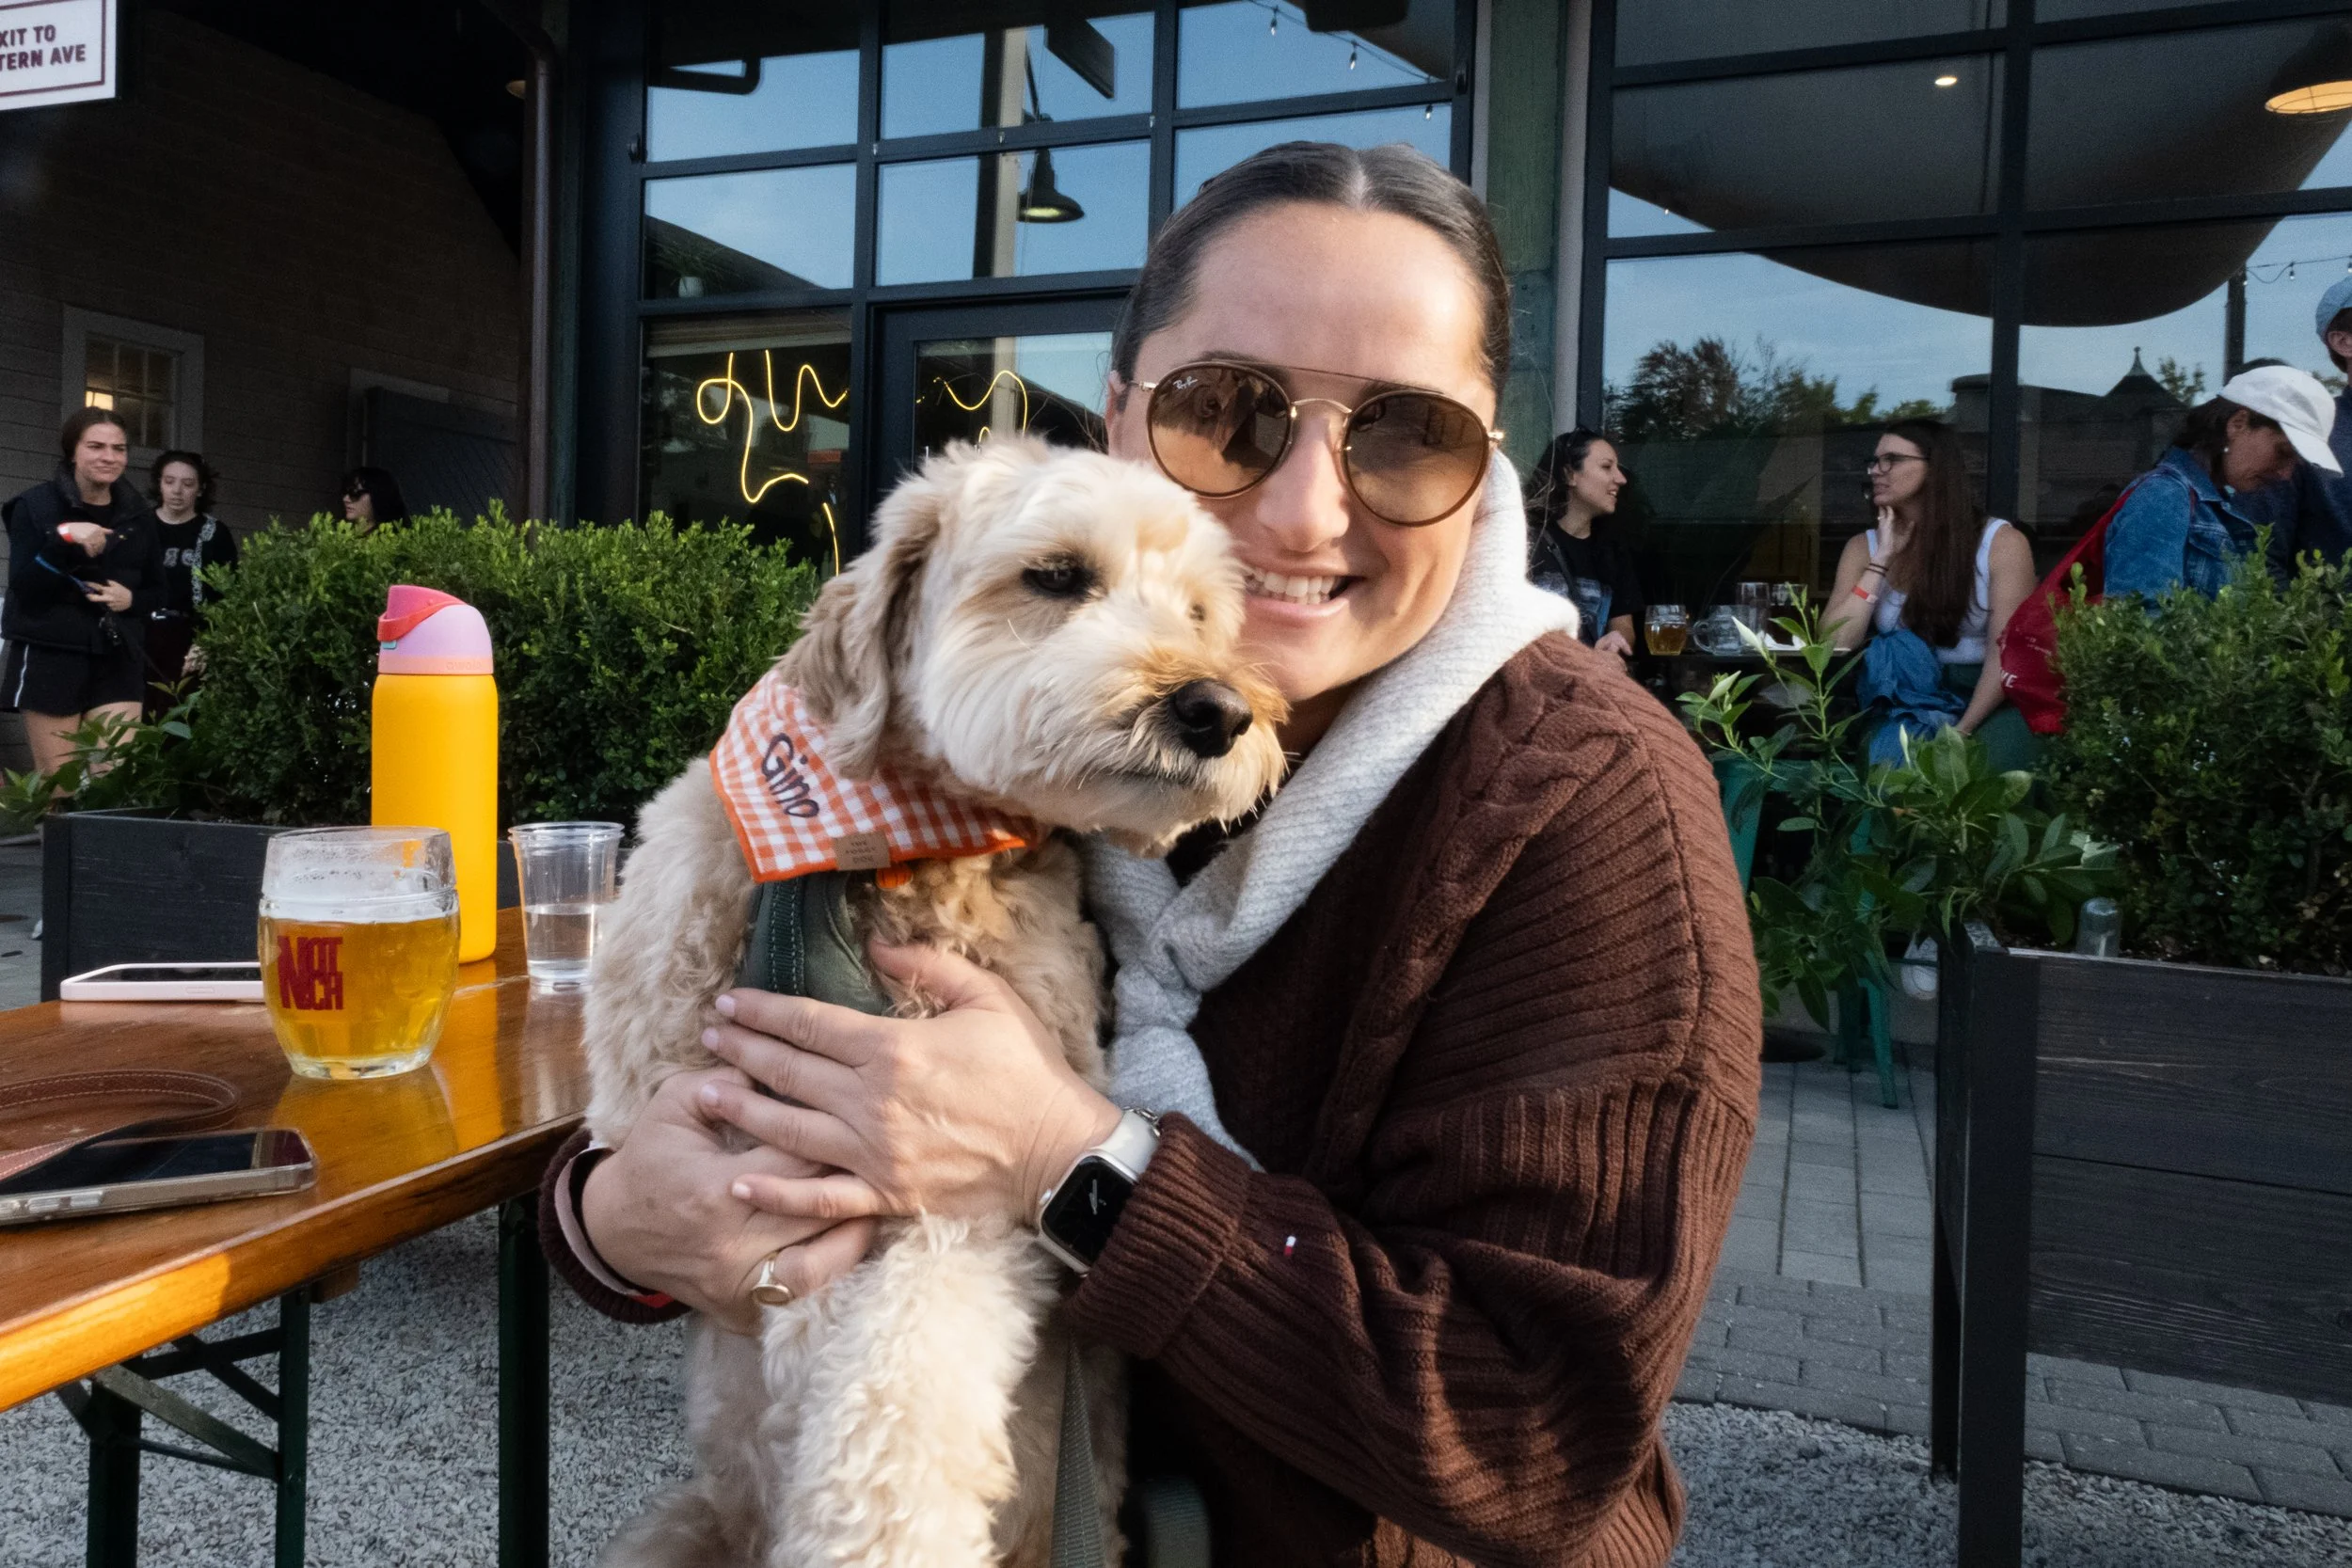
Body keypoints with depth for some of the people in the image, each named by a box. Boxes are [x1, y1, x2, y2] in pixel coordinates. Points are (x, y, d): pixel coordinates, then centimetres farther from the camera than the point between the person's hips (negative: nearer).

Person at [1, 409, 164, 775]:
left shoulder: (137, 515, 9)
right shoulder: (36, 506, -3)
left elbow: (157, 589, 17)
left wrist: (132, 600, -5)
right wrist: (64, 539, -25)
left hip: (118, 660, 3)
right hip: (50, 659, -3)